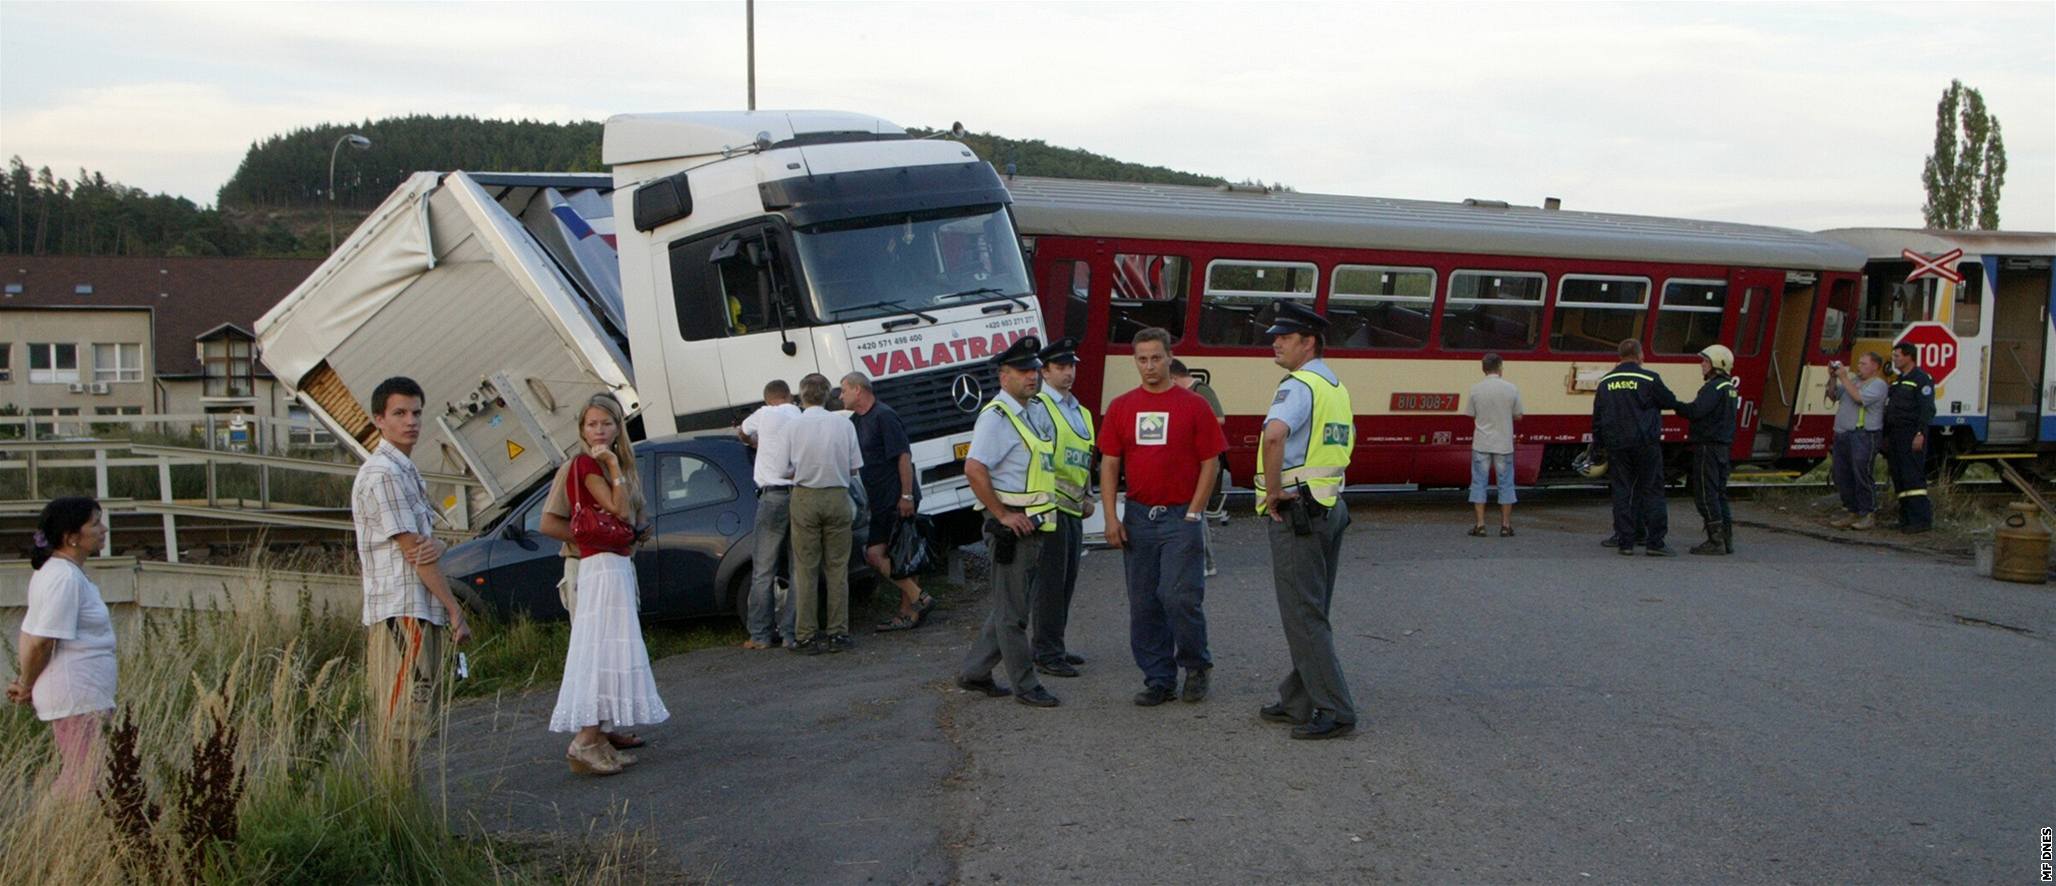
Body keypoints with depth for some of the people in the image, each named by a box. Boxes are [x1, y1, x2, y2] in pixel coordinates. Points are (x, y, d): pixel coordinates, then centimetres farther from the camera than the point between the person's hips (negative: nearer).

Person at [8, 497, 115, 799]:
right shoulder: (65, 578, -17)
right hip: (77, 699, -10)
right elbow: (41, 641, -18)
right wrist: (26, 686, -4)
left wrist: (22, 682, 12)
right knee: (83, 785, -9)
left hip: (84, 699, 10)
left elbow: (29, 635, 18)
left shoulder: (55, 572, 16)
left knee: (72, 782, 14)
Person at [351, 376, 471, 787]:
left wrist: (435, 544, -13)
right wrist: (456, 610, -13)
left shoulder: (406, 471, 19)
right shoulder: (382, 473, -12)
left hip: (418, 613, 10)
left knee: (411, 715, 13)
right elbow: (409, 549, -15)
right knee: (405, 719, -9)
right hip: (403, 613, -10)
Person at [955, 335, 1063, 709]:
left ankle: (974, 672, 26)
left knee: (1013, 605, 16)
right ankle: (1024, 685, 8)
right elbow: (974, 469, -25)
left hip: (1037, 524, 9)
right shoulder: (996, 417, -15)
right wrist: (1003, 515, -20)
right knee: (1012, 611, 1)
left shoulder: (1038, 411, 13)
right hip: (1012, 526, -9)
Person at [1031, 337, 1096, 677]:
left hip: (1074, 509, 8)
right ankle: (1047, 654, 0)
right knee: (1050, 581, -6)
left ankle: (1052, 646, 23)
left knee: (1066, 581, 13)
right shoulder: (1038, 406, -7)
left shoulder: (1081, 412, 20)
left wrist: (1088, 496, 18)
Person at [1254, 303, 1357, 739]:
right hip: (1330, 506, 10)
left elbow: (1274, 434, -34)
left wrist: (1273, 489, -22)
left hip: (1295, 511, -10)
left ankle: (1335, 712, -4)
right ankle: (1298, 702, 22)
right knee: (1311, 612, 14)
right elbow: (1346, 444, 28)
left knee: (1303, 616, -5)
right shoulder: (1335, 386, 16)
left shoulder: (1298, 385, -15)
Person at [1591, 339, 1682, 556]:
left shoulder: (1606, 382, 7)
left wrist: (1598, 444, 19)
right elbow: (1670, 402, 2)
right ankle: (1655, 542, -2)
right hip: (1646, 444, -3)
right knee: (1652, 491, 1)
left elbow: (1597, 417, 11)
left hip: (1616, 446, 3)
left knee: (1621, 492, 5)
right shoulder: (1650, 379, -7)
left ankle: (1625, 542, 3)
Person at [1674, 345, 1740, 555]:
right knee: (1719, 493, 14)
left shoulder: (1714, 387, -14)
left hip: (1708, 446, -10)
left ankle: (1715, 541, -8)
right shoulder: (1730, 388, 17)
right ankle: (1727, 539, 15)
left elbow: (1696, 411, -25)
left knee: (1706, 494, -7)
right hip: (1724, 447, 10)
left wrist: (1675, 405, -12)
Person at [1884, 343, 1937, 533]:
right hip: (1896, 436, 9)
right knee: (1899, 479, 8)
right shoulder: (1898, 381, 21)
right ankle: (1906, 518, 12)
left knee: (1913, 477, -13)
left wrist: (1920, 434, -25)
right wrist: (1886, 437, 20)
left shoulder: (1922, 379, -8)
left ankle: (1922, 519, -13)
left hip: (1911, 436, -9)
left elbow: (1927, 409, -17)